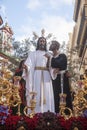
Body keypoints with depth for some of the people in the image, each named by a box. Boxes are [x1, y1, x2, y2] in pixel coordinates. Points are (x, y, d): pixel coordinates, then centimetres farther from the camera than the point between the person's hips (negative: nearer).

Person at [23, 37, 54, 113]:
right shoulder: (33, 53, 15)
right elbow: (29, 64, -1)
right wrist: (26, 67, -24)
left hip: (46, 76, 2)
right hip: (36, 76, -2)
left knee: (47, 94, -7)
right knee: (36, 94, -11)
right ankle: (35, 113, -16)